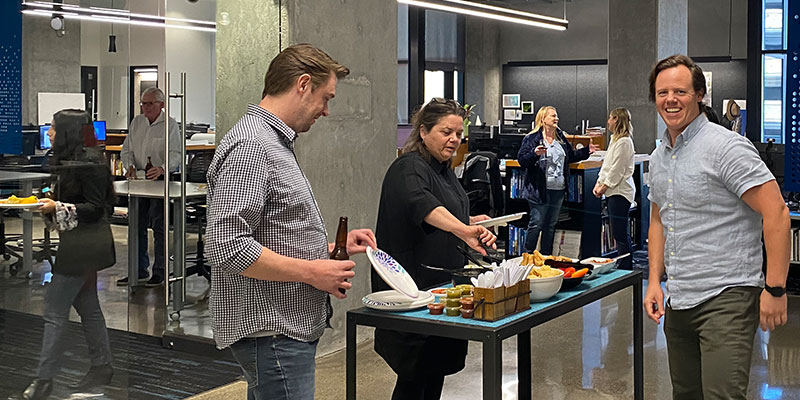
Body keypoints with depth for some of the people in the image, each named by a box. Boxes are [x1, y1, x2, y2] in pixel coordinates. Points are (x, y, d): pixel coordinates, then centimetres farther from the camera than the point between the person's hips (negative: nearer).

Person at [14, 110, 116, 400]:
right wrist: (47, 203, 6)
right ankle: (102, 367, 25)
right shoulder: (71, 161, 12)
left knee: (55, 310, -6)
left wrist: (57, 208, -22)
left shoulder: (89, 164, -17)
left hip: (83, 246, -10)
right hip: (81, 246, 10)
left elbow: (95, 208, -18)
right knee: (87, 307, 15)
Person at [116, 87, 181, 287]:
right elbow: (126, 149, 10)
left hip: (161, 179, -6)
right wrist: (130, 167, -11)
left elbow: (175, 155, -16)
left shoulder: (170, 125, -7)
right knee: (137, 225, 8)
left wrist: (161, 169, -35)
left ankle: (159, 272, 2)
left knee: (159, 226, -5)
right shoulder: (136, 122, 10)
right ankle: (139, 270, 18)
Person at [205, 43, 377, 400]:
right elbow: (227, 246, -25)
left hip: (290, 328, 11)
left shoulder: (275, 143, 18)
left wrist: (334, 246, 12)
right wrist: (311, 271, -20)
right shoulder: (249, 146, -17)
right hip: (270, 332, -11)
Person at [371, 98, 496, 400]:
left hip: (444, 283, 9)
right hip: (415, 287, -9)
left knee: (438, 369, 14)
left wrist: (474, 222, 10)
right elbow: (422, 205, -38)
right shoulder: (409, 169, -15)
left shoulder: (444, 169, 14)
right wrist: (463, 229, -52)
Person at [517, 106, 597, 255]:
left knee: (551, 224, 12)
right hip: (540, 190, -7)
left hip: (558, 190, 7)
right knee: (536, 224, -6)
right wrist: (535, 153, -29)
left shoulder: (561, 138, 14)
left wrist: (586, 151, 16)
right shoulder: (531, 138, -7)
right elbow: (522, 160, -13)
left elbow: (570, 156, 26)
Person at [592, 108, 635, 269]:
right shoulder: (615, 140, 18)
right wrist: (599, 184, 10)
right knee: (619, 233, 13)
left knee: (620, 233, -8)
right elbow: (607, 165, 20)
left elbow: (617, 170, -17)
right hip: (612, 191, 10)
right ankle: (626, 268, 19)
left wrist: (604, 187, -11)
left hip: (620, 192, -10)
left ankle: (625, 269, -3)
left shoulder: (624, 142, -15)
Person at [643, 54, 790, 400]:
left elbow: (776, 213, -17)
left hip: (726, 297, -8)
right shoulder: (658, 157, 13)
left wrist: (775, 290, -19)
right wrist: (654, 281, 14)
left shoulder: (726, 147, -12)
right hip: (678, 302, 8)